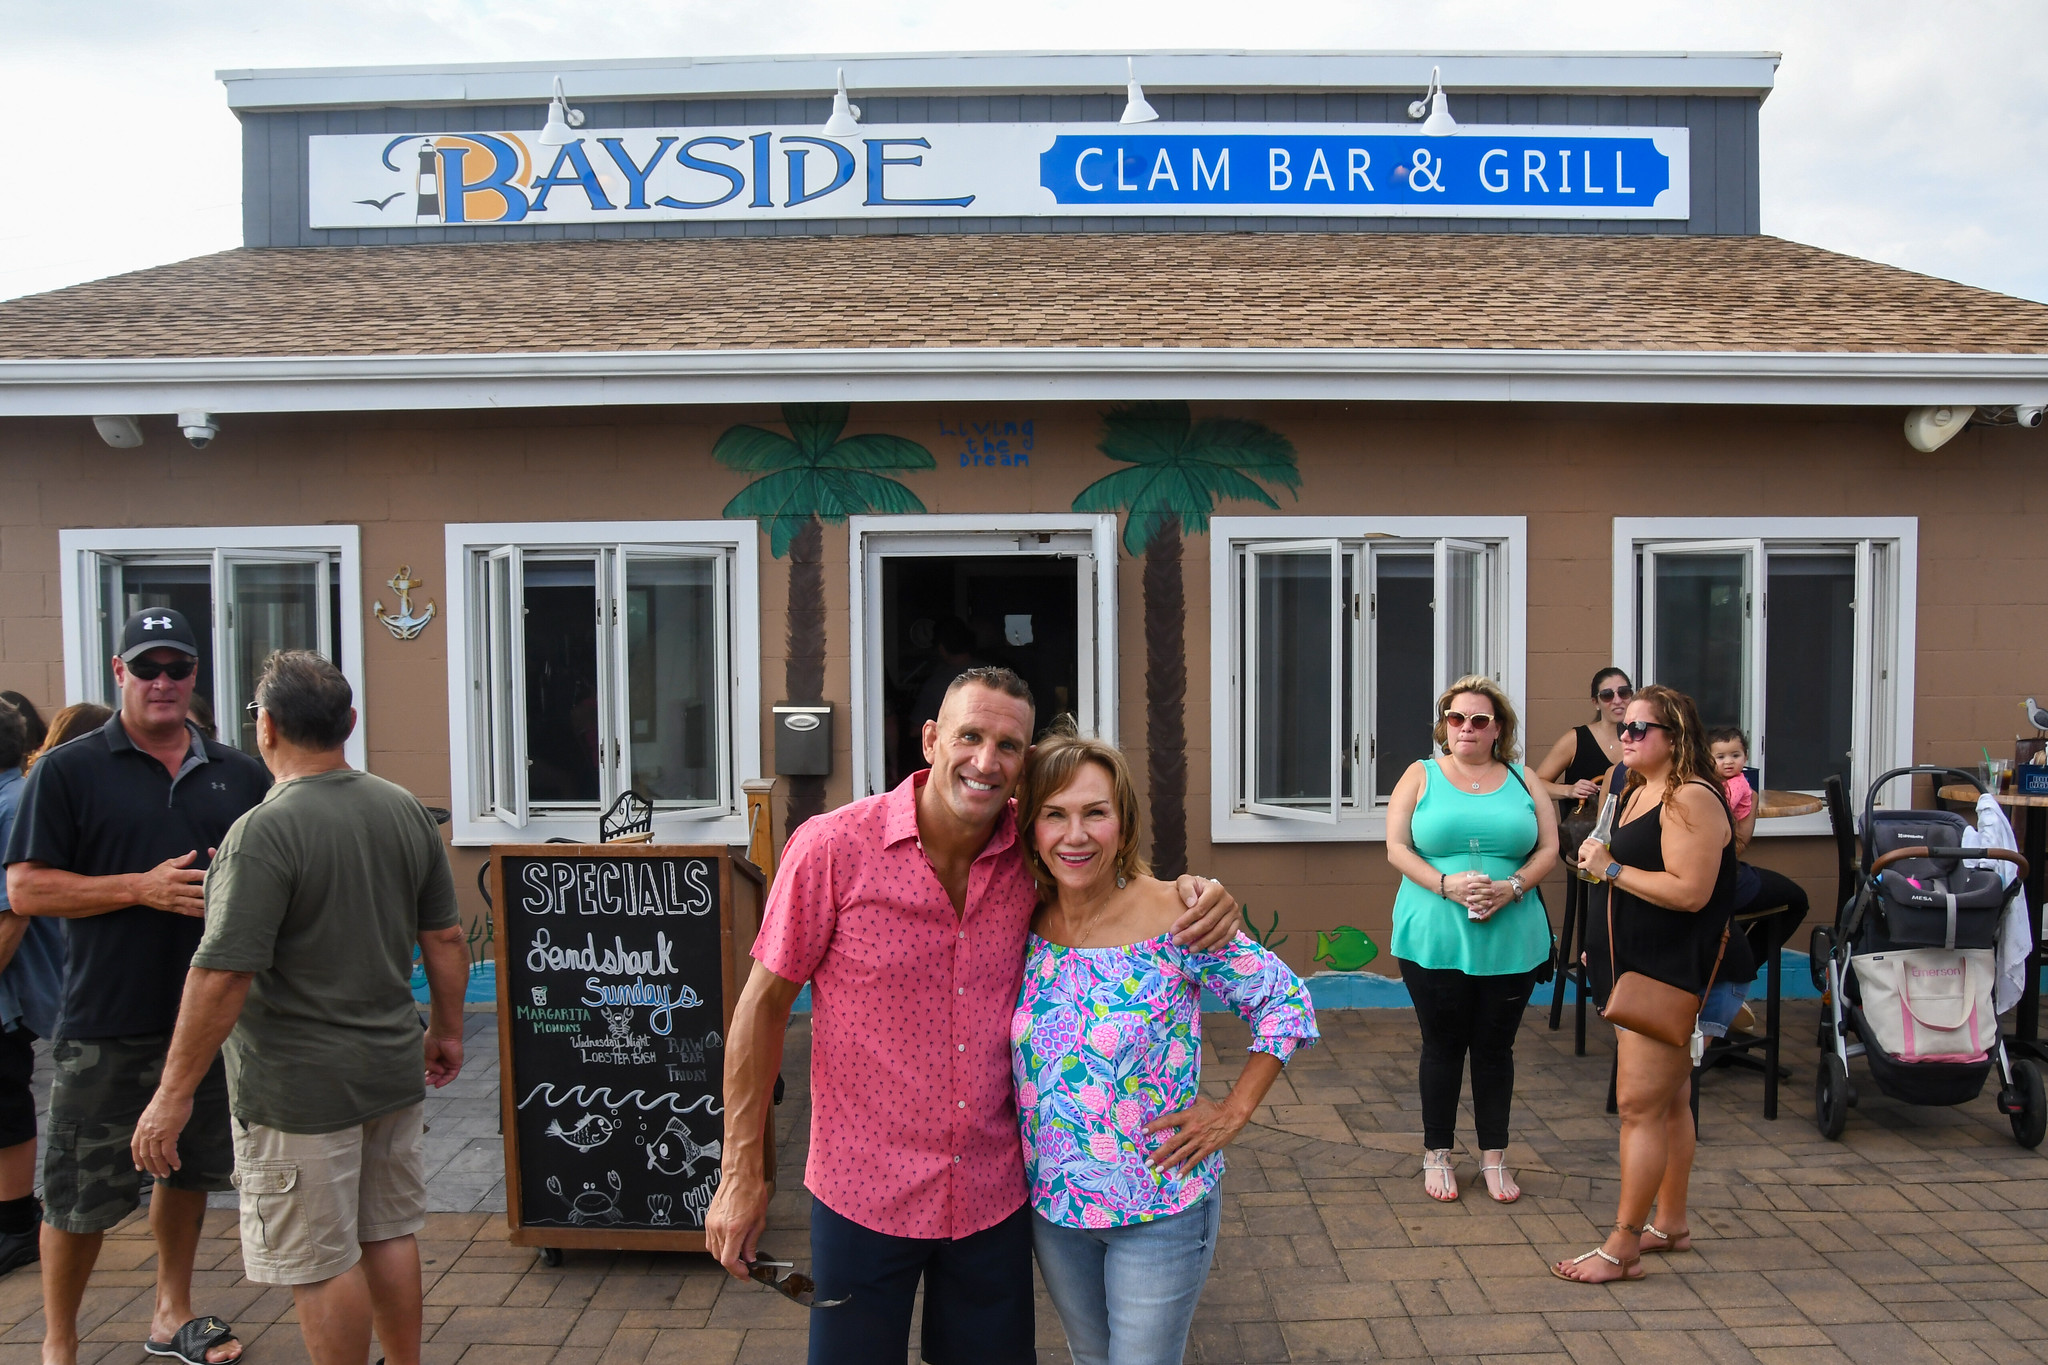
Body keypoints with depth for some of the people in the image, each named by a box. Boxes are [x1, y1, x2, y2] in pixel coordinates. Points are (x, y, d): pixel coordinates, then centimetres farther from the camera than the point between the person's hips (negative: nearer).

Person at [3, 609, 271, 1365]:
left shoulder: (239, 774, 6)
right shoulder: (68, 770, -4)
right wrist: (141, 888, -18)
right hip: (107, 1024, -4)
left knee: (189, 1169, 18)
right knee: (81, 1193, 6)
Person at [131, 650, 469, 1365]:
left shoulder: (263, 832, -19)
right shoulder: (408, 811, 2)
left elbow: (223, 976, -21)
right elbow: (445, 938, 7)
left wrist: (174, 1093, -13)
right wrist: (448, 1030, 19)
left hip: (301, 1090, -7)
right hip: (393, 1071, 7)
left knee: (322, 1264, 6)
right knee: (389, 1235, 20)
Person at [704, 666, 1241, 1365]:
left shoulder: (1035, 856, -7)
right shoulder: (833, 848, -16)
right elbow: (764, 1005, -8)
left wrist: (1195, 894, -11)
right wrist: (741, 1172, -6)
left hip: (995, 1195, 3)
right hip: (864, 1195, -3)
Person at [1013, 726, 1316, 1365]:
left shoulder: (1175, 919, -20)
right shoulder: (1023, 922, -8)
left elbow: (1288, 1003, -9)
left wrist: (1234, 1111, -11)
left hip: (1161, 1207, -4)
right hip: (1049, 1200, 4)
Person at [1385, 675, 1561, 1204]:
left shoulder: (1523, 780, 9)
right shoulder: (1421, 776, 4)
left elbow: (1548, 849, 5)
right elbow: (1397, 848, -3)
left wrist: (1512, 887, -13)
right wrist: (1446, 884, -17)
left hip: (1510, 939, 2)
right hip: (1434, 937, -1)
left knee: (1495, 1047, 10)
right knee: (1443, 1046, 8)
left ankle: (1494, 1157, 24)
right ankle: (1436, 1155, 22)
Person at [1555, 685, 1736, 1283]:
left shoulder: (1692, 800, -17)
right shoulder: (1638, 794, 13)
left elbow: (1690, 892, -26)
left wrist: (1611, 868, -20)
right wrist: (1603, 946, 21)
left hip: (1670, 973, -10)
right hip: (1635, 966, 10)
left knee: (1640, 1105, -8)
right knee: (1669, 1100, 18)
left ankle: (1621, 1248, -2)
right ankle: (1671, 1223, 29)